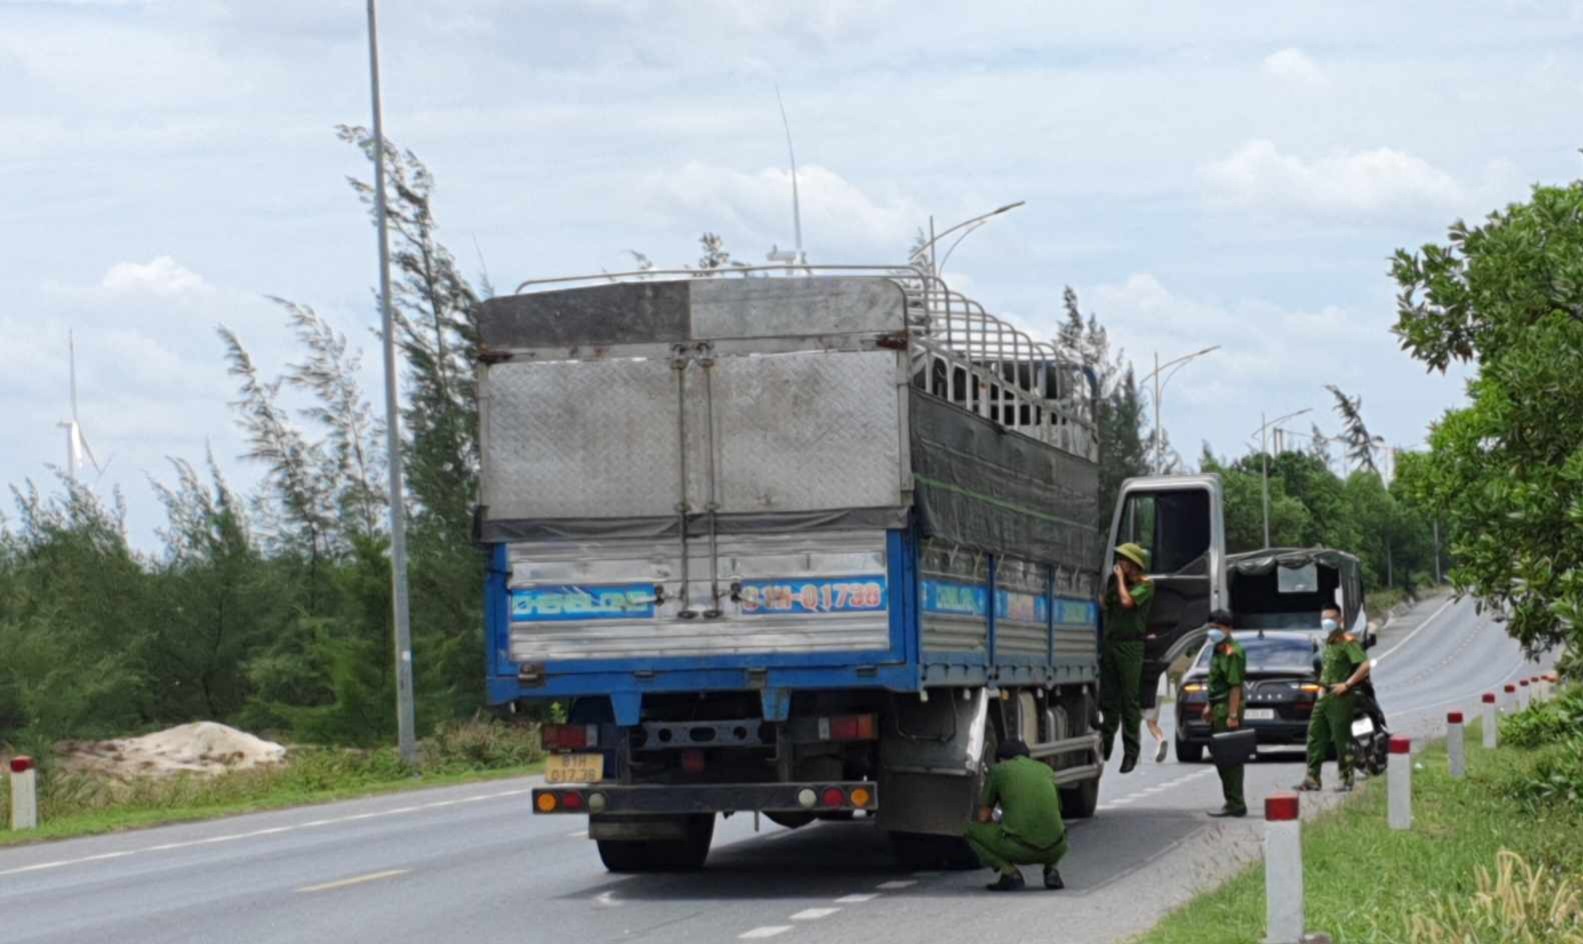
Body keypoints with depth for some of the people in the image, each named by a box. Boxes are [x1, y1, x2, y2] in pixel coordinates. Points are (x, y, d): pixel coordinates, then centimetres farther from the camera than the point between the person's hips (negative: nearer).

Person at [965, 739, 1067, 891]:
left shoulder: (998, 770, 12)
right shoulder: (1046, 770, 22)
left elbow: (983, 817, 16)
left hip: (1019, 848, -4)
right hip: (1054, 850, 4)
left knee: (971, 830, 20)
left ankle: (1010, 873, 1)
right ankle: (1051, 871, 13)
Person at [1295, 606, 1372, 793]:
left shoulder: (1347, 642, -12)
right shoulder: (1327, 642, 15)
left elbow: (1364, 666, -22)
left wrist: (1346, 684, -21)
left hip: (1340, 697, -9)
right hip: (1324, 696, 9)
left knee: (1341, 739, -3)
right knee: (1315, 735, 6)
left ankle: (1346, 779, 5)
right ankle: (1312, 778, 10)